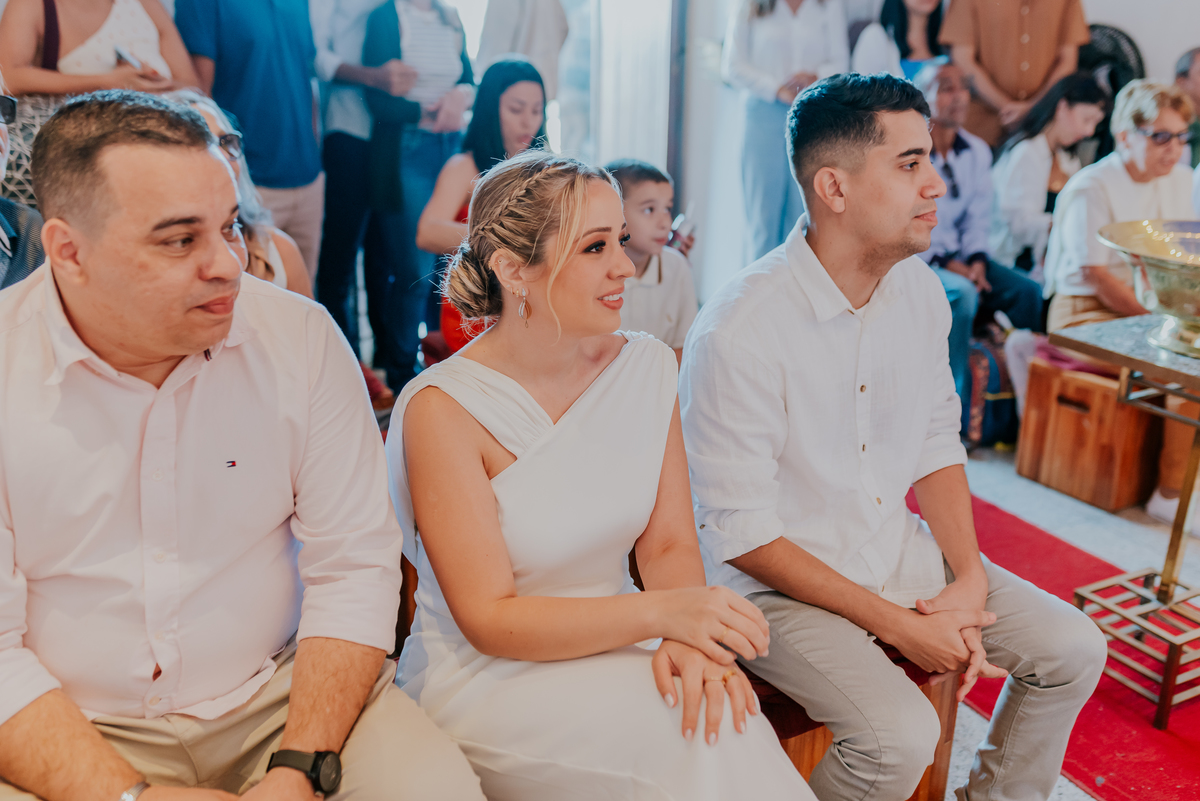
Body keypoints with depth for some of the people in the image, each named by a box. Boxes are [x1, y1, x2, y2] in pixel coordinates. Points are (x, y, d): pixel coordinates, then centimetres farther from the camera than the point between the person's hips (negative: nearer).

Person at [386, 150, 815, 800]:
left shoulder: (646, 367, 1)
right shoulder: (441, 408, -16)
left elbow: (669, 544, -1)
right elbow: (489, 620, -17)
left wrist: (690, 639, -23)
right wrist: (660, 611, -29)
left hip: (610, 647, 4)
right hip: (482, 676, -4)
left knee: (717, 714, -24)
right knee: (693, 736, -25)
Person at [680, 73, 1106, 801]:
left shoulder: (920, 288, -2)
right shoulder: (739, 332, -25)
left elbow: (937, 446, 8)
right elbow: (743, 533, -20)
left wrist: (969, 579, -5)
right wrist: (894, 624, -18)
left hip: (898, 548, 7)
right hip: (777, 579, -7)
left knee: (1072, 649, 5)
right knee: (901, 734, -25)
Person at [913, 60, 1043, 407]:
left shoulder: (977, 152, 10)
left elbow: (978, 218, 11)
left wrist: (977, 260, -8)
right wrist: (944, 262, -19)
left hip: (958, 257, 7)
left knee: (1029, 293, -13)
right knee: (962, 293, -33)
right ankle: (958, 415, -27)